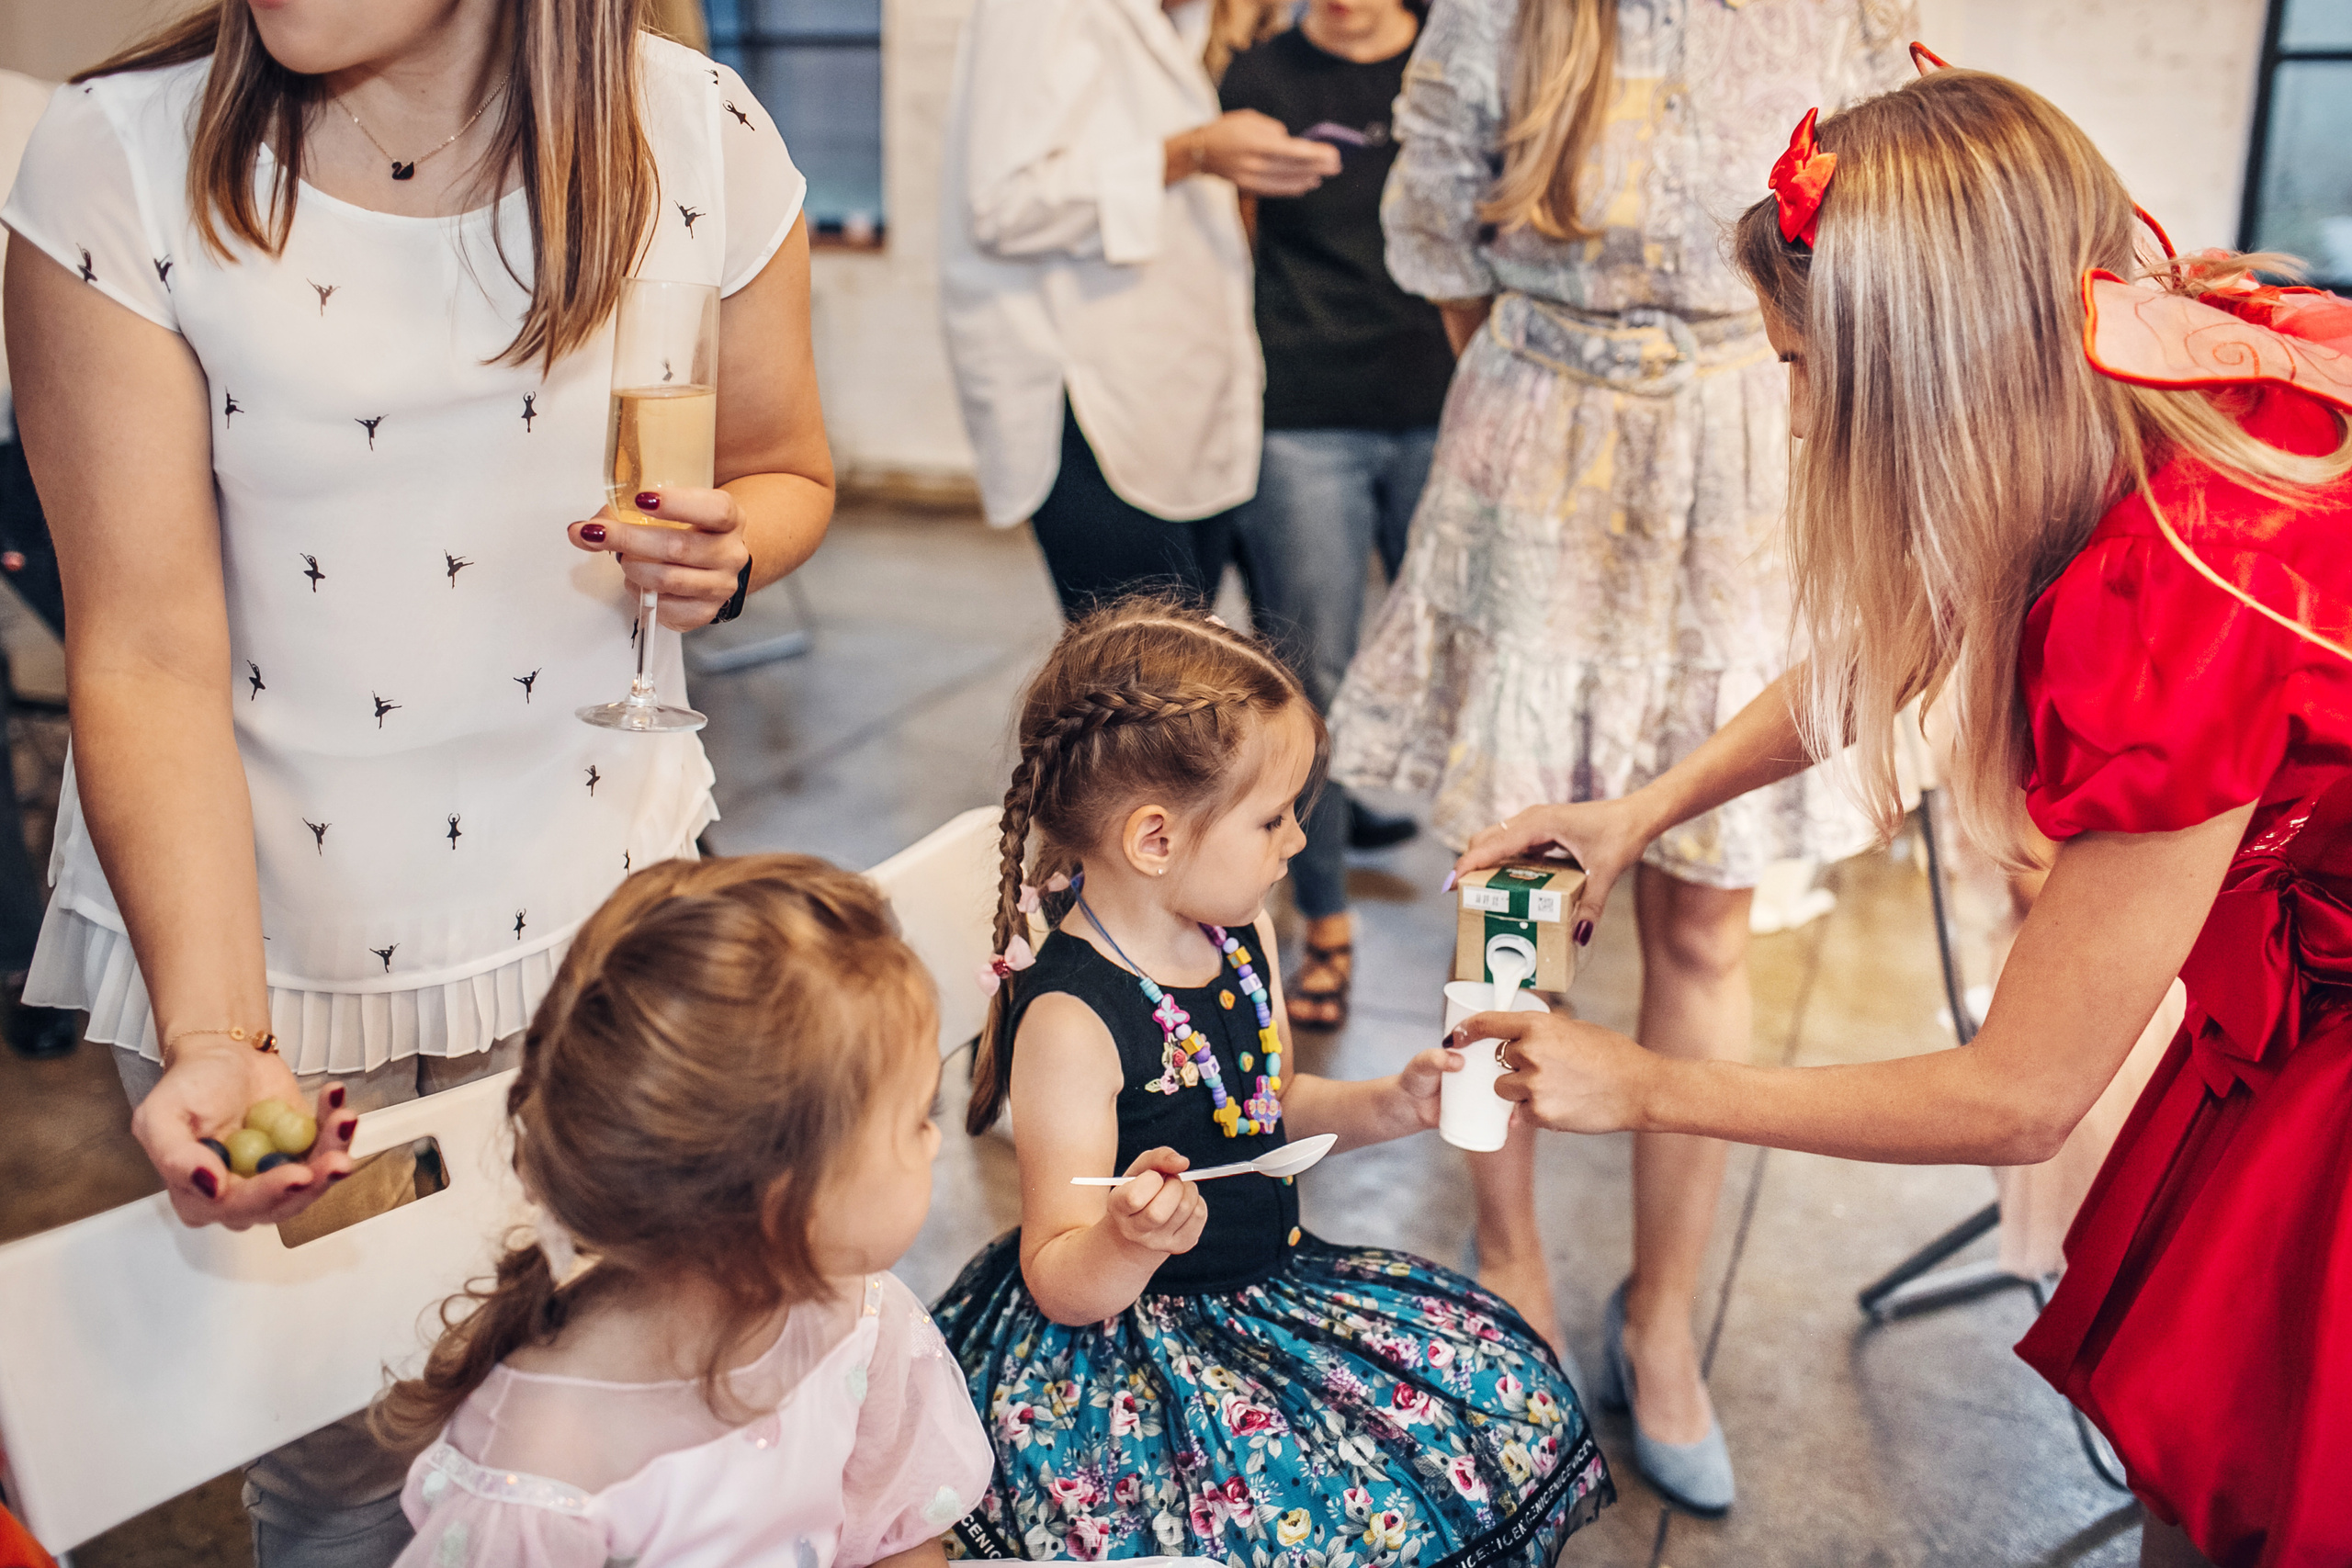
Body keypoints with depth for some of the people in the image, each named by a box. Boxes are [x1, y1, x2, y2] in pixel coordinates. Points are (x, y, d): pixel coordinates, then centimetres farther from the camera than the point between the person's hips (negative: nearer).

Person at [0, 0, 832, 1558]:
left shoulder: (700, 133, -8)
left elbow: (786, 469, 8)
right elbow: (149, 656, -16)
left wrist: (724, 552, -16)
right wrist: (214, 1036, -27)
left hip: (604, 897, 2)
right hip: (259, 928, -1)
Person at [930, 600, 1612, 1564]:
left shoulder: (1239, 933, 1)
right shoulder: (1069, 1021, -26)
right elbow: (1060, 1286, -21)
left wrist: (1389, 1107, 1)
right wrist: (1131, 1240, -42)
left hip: (1269, 1284, 8)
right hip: (1125, 1338, -8)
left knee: (1504, 1382, 5)